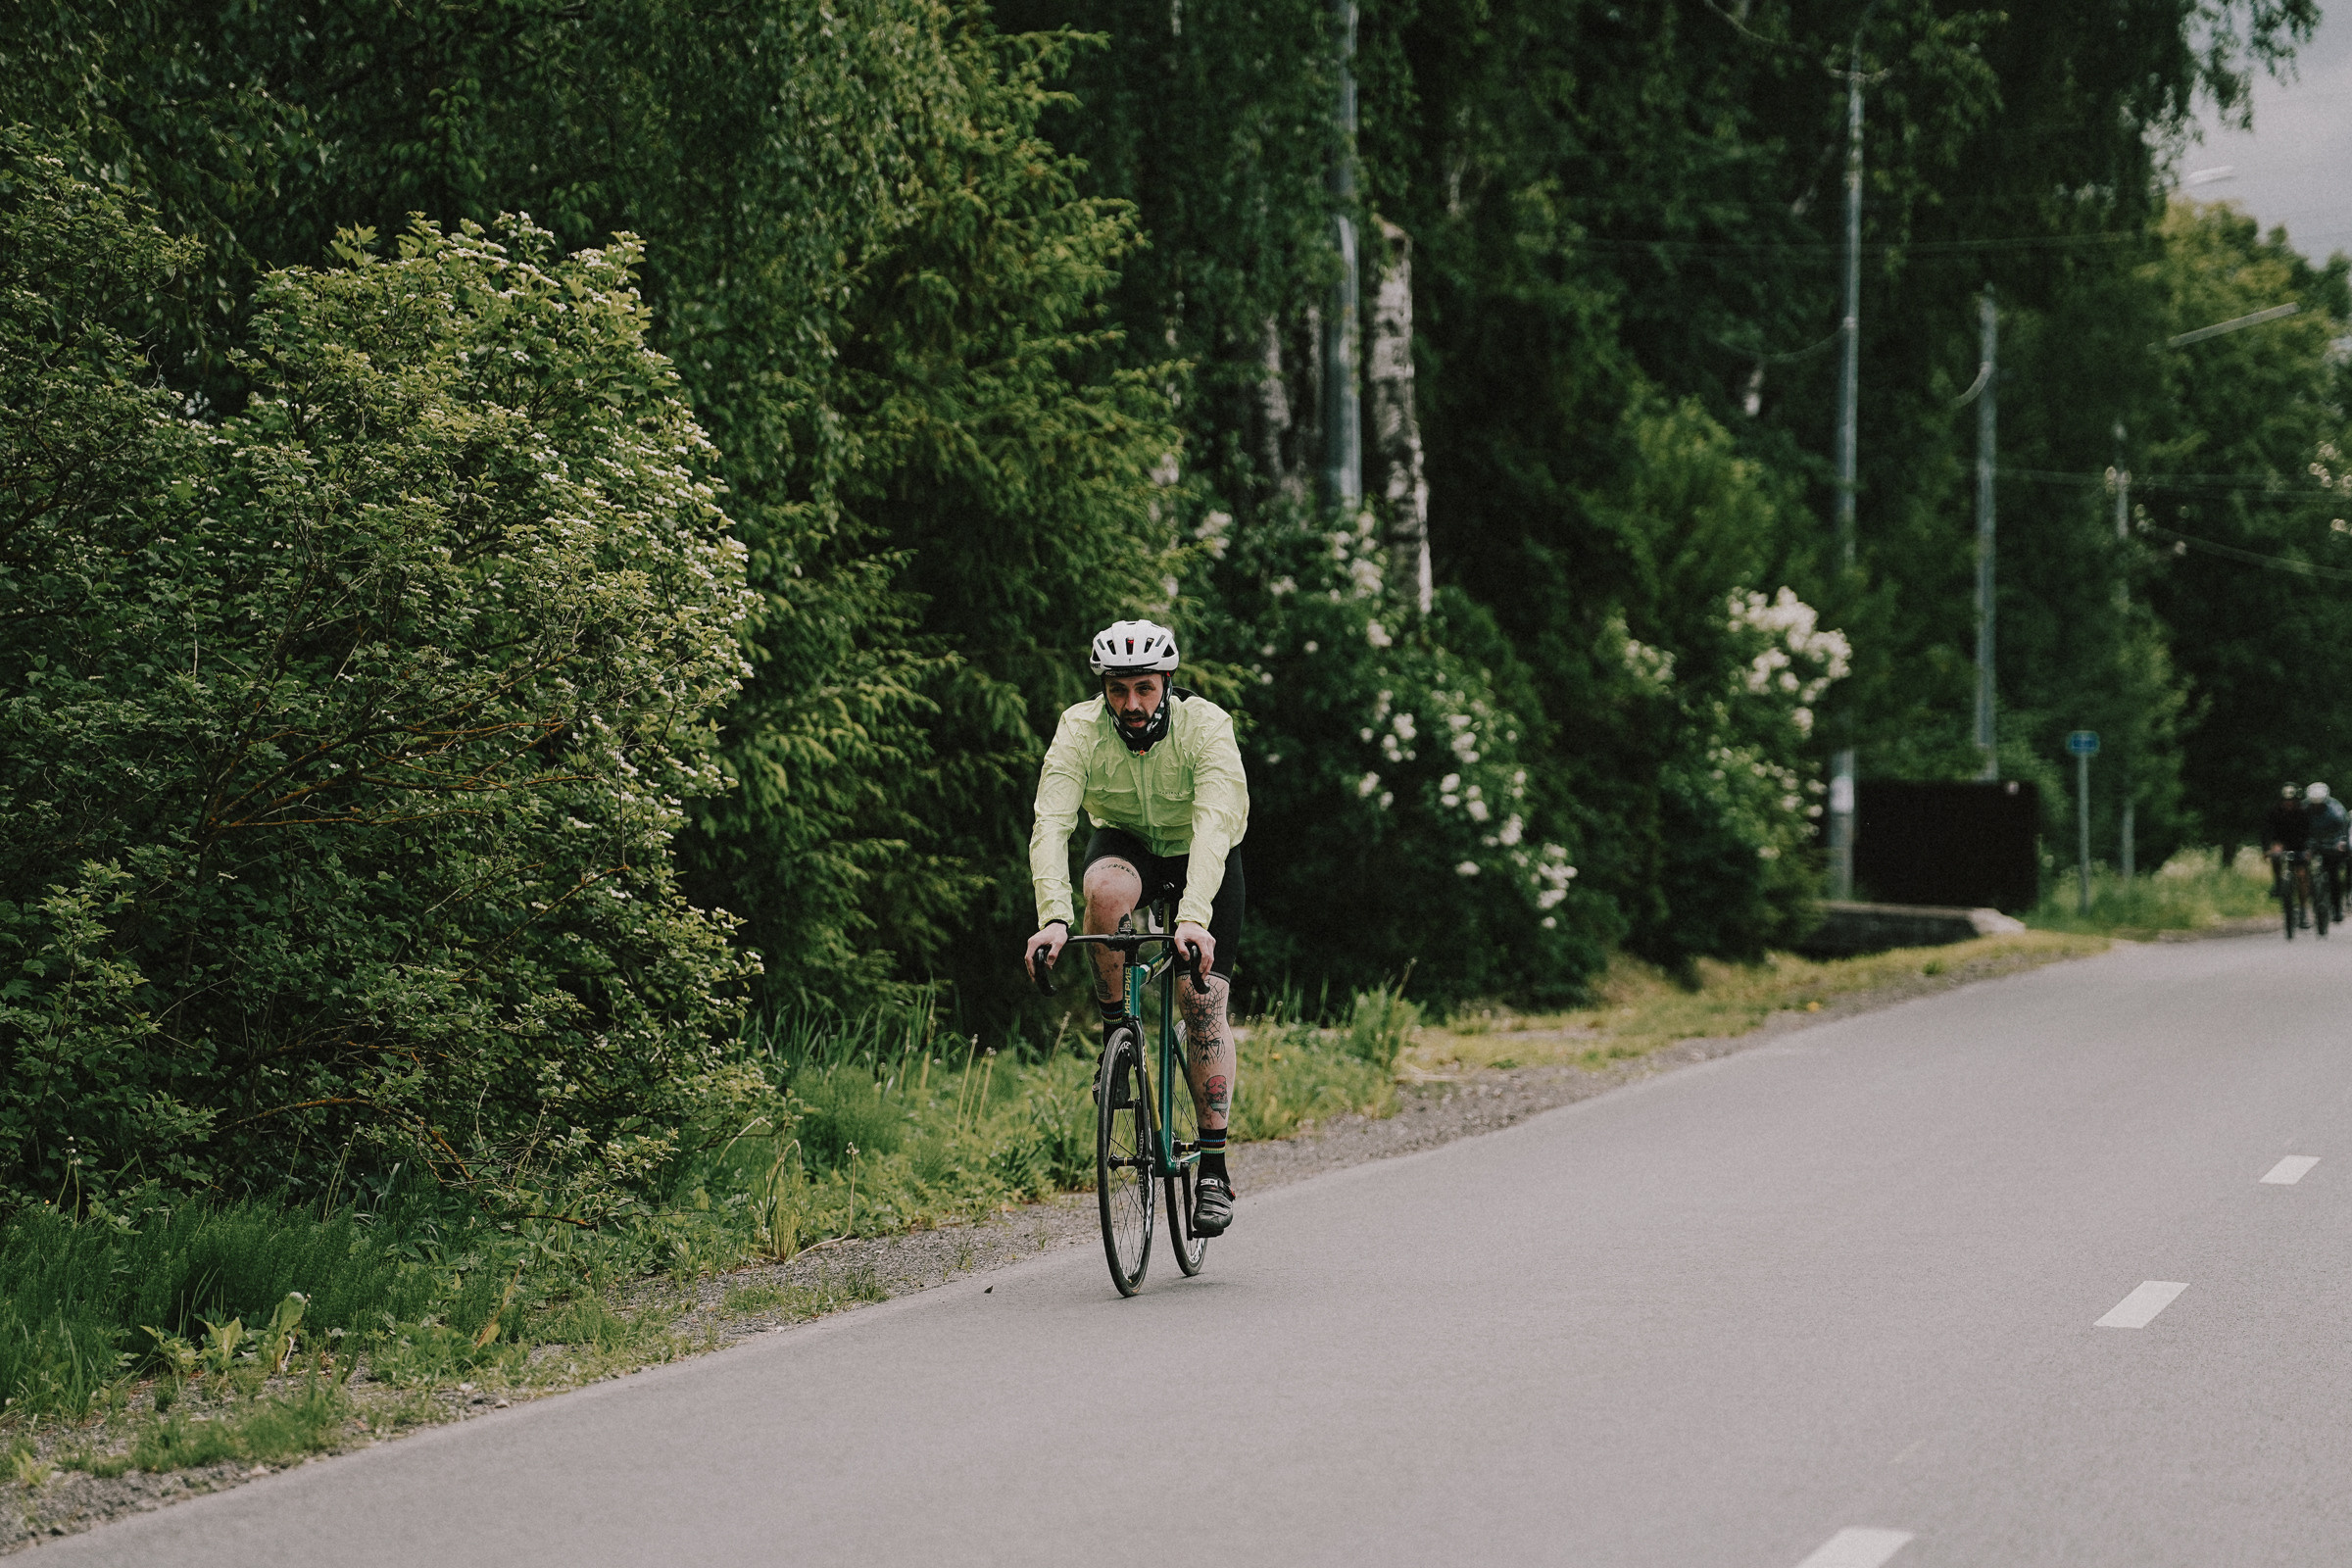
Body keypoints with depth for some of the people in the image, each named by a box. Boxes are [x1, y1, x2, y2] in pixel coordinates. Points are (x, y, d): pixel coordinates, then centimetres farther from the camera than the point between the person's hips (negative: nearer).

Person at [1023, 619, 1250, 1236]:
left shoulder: (1205, 726, -31)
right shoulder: (1081, 730, -26)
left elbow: (1214, 825, -42)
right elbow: (1051, 824, -36)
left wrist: (1194, 917, -57)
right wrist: (1053, 917, -52)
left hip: (1203, 860, -1)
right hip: (1124, 844, 1)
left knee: (1204, 1000, -12)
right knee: (1107, 890, -36)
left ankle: (1214, 1169, -4)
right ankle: (1116, 1025, -13)